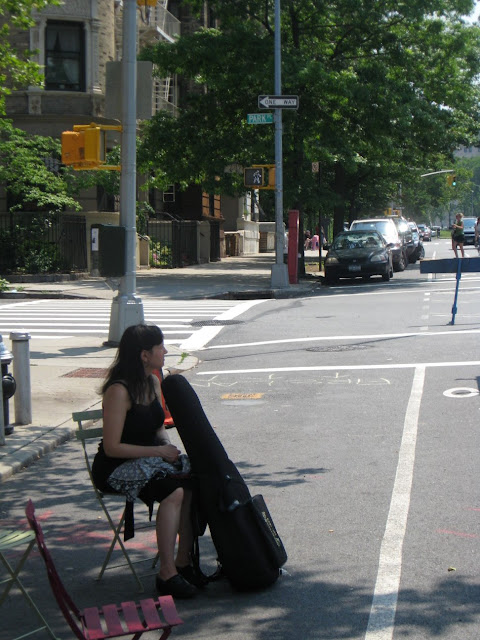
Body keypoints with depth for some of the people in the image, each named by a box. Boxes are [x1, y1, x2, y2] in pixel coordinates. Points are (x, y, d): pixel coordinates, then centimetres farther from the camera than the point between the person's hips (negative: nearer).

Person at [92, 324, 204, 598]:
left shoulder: (153, 382, 6)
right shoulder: (119, 391, -20)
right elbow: (112, 448, -21)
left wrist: (168, 445, -3)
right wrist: (159, 451, -20)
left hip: (149, 456, 8)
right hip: (116, 467, -8)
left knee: (195, 483, -18)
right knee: (173, 491, -30)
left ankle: (183, 562, -9)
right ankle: (167, 574, -23)